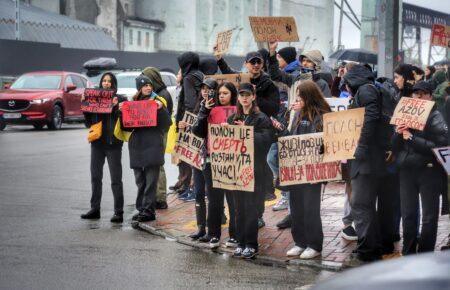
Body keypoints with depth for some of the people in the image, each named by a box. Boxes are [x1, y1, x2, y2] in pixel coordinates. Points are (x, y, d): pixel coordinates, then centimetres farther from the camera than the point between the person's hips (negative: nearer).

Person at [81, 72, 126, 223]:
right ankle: (95, 209, 20)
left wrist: (116, 107, -20)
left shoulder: (120, 99, -2)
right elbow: (89, 122, 9)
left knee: (116, 179, -3)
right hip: (97, 143, 5)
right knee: (95, 177, 11)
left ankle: (118, 212, 1)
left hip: (113, 144, -5)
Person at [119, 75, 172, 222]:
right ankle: (141, 209, 17)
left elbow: (167, 123, -7)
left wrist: (161, 109, -22)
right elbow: (126, 127, 11)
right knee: (140, 181, 10)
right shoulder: (133, 102, 12)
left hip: (153, 145, -4)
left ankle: (148, 210, -3)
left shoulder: (158, 101, 1)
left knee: (151, 180, -5)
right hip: (137, 145, 4)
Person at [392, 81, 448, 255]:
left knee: (429, 216, 2)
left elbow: (439, 146, -17)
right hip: (407, 170, 5)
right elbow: (395, 146, 12)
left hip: (429, 170, -5)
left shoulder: (435, 117, -5)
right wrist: (398, 134, -8)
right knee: (408, 214, 9)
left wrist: (412, 139, -18)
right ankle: (408, 253, 20)